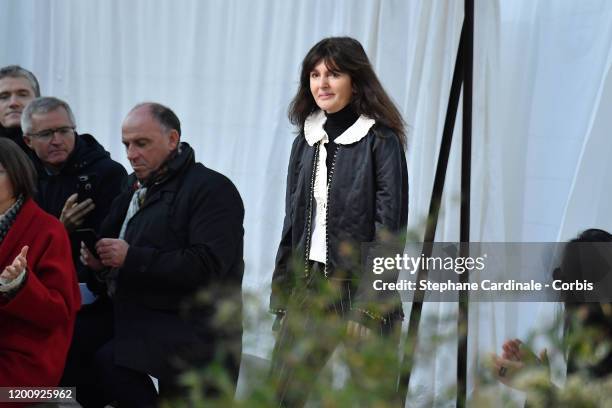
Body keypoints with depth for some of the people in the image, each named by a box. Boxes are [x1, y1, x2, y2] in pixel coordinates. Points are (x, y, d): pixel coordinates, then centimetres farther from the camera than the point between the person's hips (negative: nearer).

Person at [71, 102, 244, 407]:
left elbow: (207, 265, -20)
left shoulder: (212, 188, -8)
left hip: (193, 329, -8)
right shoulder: (137, 187, 18)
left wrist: (131, 258, -21)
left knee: (107, 360, -27)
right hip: (136, 314, 8)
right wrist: (99, 261, -3)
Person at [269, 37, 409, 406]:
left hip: (359, 287, -6)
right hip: (309, 282, 6)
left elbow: (389, 227, -11)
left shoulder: (381, 140, -7)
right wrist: (282, 294, 11)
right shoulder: (306, 140, 12)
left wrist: (370, 306, -16)